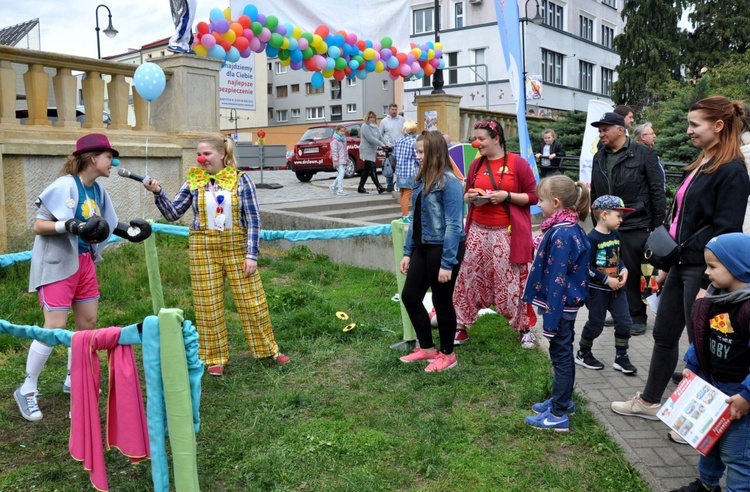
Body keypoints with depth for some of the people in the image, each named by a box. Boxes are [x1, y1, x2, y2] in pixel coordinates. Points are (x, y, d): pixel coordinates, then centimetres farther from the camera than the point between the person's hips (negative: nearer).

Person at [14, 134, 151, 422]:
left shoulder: (97, 189, 5)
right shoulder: (65, 186, -17)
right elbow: (38, 226, -18)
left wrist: (126, 231, 4)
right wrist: (70, 226, -32)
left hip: (84, 262, 8)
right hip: (57, 265, -8)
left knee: (88, 323, 13)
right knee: (55, 327, -8)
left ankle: (73, 380, 31)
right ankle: (27, 390, 10)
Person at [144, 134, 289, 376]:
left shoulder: (241, 180, -4)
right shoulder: (193, 182, 2)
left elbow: (253, 219, -5)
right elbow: (172, 214, 3)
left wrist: (251, 254, -9)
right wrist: (158, 193, -14)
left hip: (236, 245, -1)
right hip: (203, 247, 2)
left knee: (252, 300, 5)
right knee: (208, 304, 6)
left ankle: (268, 348, 22)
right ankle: (215, 357, 20)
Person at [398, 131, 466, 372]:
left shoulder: (449, 182, -17)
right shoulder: (422, 180, 9)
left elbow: (454, 225, -19)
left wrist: (447, 263, -21)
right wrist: (407, 252, 11)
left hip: (443, 249, -9)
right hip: (422, 247, 9)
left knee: (441, 302, 5)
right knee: (410, 296, 12)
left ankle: (447, 355, 25)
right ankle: (426, 348, 30)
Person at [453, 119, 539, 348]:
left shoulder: (518, 163, -4)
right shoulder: (476, 164, 9)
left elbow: (533, 196, -4)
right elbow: (467, 195, 19)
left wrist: (506, 195, -16)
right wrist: (470, 196, -4)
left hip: (507, 233, -4)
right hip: (478, 231, 4)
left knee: (513, 281, 1)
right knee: (469, 279, 5)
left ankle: (524, 328, 19)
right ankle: (461, 327, 18)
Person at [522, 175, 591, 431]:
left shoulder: (560, 234, -24)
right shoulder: (572, 228, 6)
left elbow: (557, 280, -24)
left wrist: (551, 318, -21)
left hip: (560, 304, -10)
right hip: (569, 303, 10)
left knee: (561, 355, 0)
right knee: (563, 354, 20)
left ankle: (558, 415, 11)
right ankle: (563, 400, 36)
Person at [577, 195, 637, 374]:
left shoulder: (616, 235, 5)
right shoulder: (592, 238, -19)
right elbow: (587, 267, -21)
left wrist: (624, 270, -1)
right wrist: (607, 280, -19)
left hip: (615, 287, 7)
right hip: (597, 289, -7)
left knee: (624, 321, 3)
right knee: (596, 324, 5)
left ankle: (621, 357, 17)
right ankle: (583, 354, 26)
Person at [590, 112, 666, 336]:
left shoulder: (644, 154, -6)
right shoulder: (599, 158, 12)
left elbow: (657, 191, -7)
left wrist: (658, 225, -9)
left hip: (636, 226, -5)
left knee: (634, 273, 3)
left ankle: (637, 316, 16)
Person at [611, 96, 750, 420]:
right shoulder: (700, 166, 12)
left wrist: (709, 283, -18)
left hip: (702, 271, -9)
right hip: (681, 265, 9)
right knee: (664, 335, 17)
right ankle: (649, 402, 31)